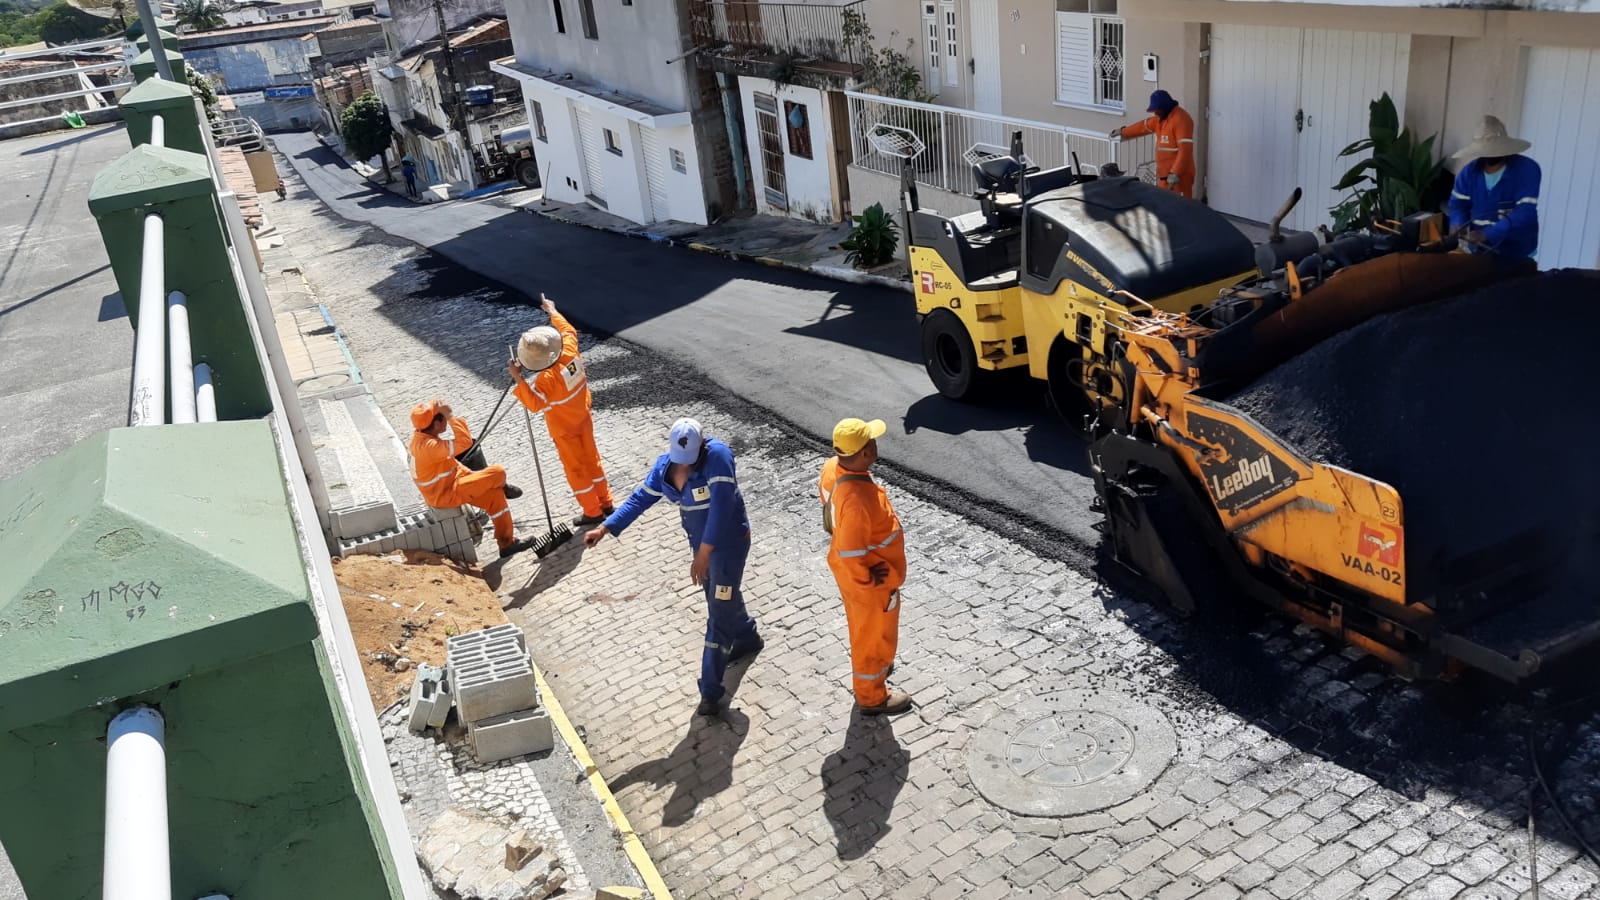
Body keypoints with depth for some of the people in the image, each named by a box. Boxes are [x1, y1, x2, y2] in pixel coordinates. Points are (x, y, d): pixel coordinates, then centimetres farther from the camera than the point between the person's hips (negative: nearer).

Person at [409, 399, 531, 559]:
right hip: (446, 494, -10)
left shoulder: (421, 437, 0)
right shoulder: (427, 446, -33)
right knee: (498, 472, -11)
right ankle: (503, 487, 25)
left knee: (495, 494, 10)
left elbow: (448, 459, 15)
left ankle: (507, 543, 19)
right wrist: (450, 416, -36)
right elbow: (464, 443, -41)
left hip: (448, 484, 10)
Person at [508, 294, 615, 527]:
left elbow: (534, 403, -40)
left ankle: (592, 512, 21)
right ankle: (605, 502, 34)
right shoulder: (571, 351, -16)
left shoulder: (548, 378, -35)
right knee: (592, 459, 21)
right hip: (583, 418, 7)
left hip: (564, 429, -7)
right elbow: (568, 330, 4)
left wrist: (518, 378, -42)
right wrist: (552, 312, 15)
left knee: (575, 468, 10)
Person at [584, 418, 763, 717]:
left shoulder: (718, 456, -28)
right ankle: (747, 639, 55)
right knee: (723, 597, 26)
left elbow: (721, 507, -31)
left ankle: (710, 690, 4)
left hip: (729, 542, -7)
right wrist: (604, 528, -8)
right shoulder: (664, 465, -6)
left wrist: (703, 554, -31)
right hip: (701, 542, 7)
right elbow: (640, 498, 0)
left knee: (720, 613, -3)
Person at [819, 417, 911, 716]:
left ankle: (872, 666, 58)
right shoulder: (857, 498, -41)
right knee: (875, 636, 16)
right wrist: (867, 580, -18)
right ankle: (871, 697, 37)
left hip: (849, 568, 8)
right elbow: (851, 553, -35)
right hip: (870, 579, -8)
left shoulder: (832, 468, -14)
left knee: (863, 627, 32)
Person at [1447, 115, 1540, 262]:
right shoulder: (1470, 171, 0)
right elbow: (1458, 204, 7)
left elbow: (1525, 212, -22)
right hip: (1477, 249, 4)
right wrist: (1458, 225, -17)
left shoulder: (1527, 169, -13)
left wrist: (1487, 234, -34)